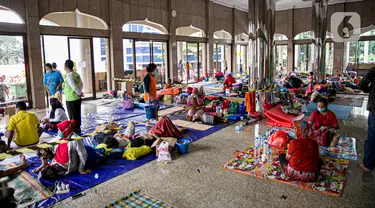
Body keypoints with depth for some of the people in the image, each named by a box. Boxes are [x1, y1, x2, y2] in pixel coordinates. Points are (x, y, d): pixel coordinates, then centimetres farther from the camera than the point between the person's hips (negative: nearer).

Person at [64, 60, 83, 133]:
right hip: (77, 98, 8)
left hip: (71, 99, -8)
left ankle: (75, 129, 13)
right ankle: (78, 128, 27)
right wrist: (79, 92, 6)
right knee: (77, 114, 17)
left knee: (72, 116, 4)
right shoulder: (76, 74, 5)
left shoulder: (69, 76, -18)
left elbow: (74, 87, -22)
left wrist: (79, 93, -9)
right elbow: (81, 84, 8)